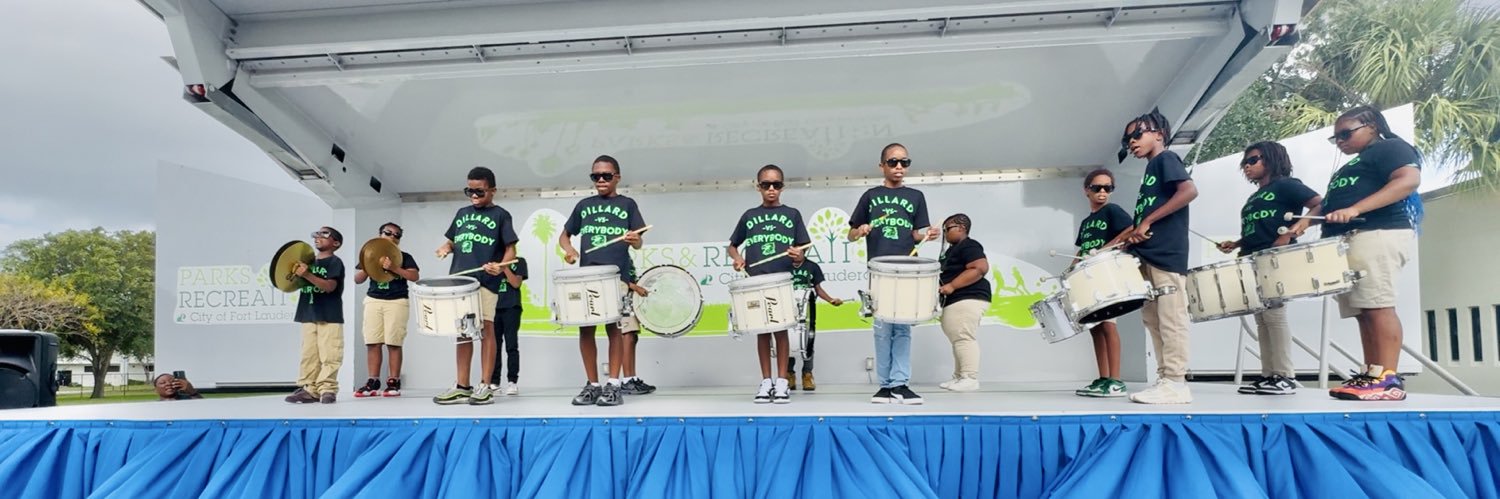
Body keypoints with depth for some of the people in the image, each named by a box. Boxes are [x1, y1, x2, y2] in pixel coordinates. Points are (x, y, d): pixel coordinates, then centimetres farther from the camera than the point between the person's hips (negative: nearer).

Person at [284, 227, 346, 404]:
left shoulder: (335, 262, -5)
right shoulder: (309, 262, 16)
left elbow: (330, 286, -18)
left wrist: (307, 275, -27)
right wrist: (294, 275, 1)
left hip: (329, 316, -6)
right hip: (309, 315, 7)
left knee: (329, 355, -7)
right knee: (308, 354, 5)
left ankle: (327, 389, -4)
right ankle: (309, 388, 8)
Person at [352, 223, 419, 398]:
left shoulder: (404, 257, 6)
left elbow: (415, 276, -8)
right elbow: (357, 280, 11)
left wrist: (394, 268, -19)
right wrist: (365, 268, -9)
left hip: (397, 302, -3)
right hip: (373, 301, 3)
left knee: (393, 343, -5)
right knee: (372, 343, -1)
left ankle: (394, 383, -1)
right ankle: (373, 382, 2)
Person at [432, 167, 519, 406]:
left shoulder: (500, 215, 2)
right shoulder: (462, 213, 18)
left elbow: (510, 248, -3)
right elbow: (453, 241, 26)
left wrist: (501, 266, -21)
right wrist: (445, 248, 3)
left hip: (486, 280, -5)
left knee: (486, 329, -4)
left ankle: (485, 387, 0)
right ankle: (462, 386, 14)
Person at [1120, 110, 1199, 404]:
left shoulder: (1166, 159, -1)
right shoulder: (1150, 171, 24)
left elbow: (1189, 190, -18)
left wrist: (1147, 221, -18)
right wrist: (1132, 237, 8)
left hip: (1167, 253, -10)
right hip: (1147, 255, 10)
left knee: (1171, 319, -8)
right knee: (1152, 318, 9)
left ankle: (1176, 383, -7)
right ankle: (1165, 380, 13)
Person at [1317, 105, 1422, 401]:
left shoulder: (1390, 147, 4)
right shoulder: (1353, 166, 32)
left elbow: (1409, 179, -14)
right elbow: (1331, 205, 31)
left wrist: (1354, 209, -24)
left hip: (1377, 235, -9)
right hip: (1348, 240, 10)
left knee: (1378, 306, -17)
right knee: (1363, 311, 2)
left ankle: (1388, 379, -21)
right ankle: (1370, 375, 0)